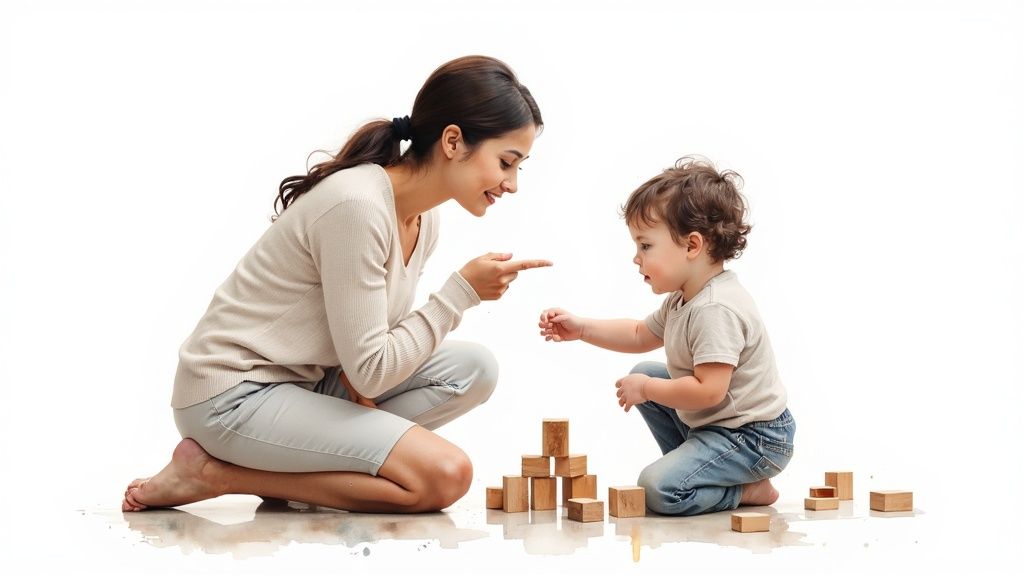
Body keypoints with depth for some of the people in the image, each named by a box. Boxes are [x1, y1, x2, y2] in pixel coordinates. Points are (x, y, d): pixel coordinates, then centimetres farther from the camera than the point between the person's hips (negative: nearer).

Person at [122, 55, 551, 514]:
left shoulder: (423, 220, 5)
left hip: (304, 382, 9)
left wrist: (363, 391, -11)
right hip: (232, 396, -9)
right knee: (444, 476, -19)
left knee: (473, 369, -2)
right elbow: (370, 371, -21)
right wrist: (461, 292, -17)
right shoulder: (356, 206, -23)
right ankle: (215, 473, -10)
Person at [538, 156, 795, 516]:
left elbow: (709, 390, -33)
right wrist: (581, 329, 9)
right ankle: (690, 464, 17)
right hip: (711, 421, 11)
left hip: (755, 437, -11)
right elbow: (642, 335, 21)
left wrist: (645, 388, -19)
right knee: (643, 376, 16)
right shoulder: (684, 298, 5)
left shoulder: (716, 310, -28)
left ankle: (749, 490, -3)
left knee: (659, 489, -21)